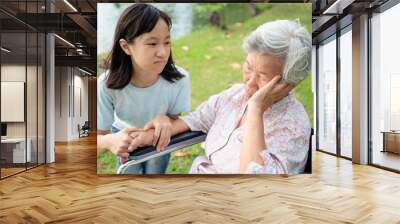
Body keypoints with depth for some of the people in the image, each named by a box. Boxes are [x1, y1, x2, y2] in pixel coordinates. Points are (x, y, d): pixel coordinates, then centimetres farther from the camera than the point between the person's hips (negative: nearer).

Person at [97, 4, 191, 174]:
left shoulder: (179, 79, -33)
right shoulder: (107, 85, -34)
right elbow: (98, 137, -26)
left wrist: (165, 119, -42)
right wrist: (110, 141, -50)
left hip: (160, 138, 1)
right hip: (125, 138, -1)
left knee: (156, 174, 24)